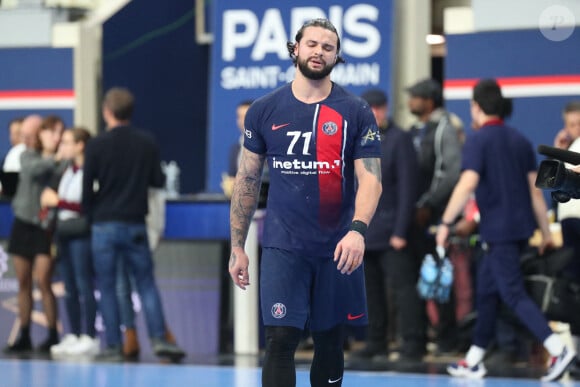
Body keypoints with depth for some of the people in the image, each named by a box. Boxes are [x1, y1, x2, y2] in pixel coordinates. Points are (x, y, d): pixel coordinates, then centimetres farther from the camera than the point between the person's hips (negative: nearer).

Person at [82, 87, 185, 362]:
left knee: (106, 287, 5)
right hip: (136, 224, 2)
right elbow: (158, 182, 5)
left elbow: (87, 188, -6)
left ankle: (113, 346, 4)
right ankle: (158, 339, 0)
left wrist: (90, 212, 12)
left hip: (104, 225, -2)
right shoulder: (147, 144, 0)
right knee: (146, 284, 10)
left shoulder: (97, 145, -8)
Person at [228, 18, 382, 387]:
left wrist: (358, 229, -25)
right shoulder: (265, 110, 3)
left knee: (329, 340, 11)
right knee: (280, 340, -11)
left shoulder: (356, 111, -1)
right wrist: (237, 247, 7)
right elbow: (247, 181, 9)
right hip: (282, 246, 0)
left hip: (337, 249, 0)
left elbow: (370, 177, -7)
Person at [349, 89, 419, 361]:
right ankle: (376, 343, 16)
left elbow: (408, 187, -10)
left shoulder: (399, 140, -5)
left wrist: (400, 231, -15)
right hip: (363, 232, 7)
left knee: (402, 286, -8)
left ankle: (412, 342, -8)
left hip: (390, 232, -7)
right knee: (371, 289, 10)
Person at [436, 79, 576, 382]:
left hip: (498, 230, -8)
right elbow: (535, 189, 12)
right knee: (487, 291, 15)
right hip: (521, 226, 8)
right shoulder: (520, 140, 12)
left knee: (514, 294, -9)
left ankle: (558, 349, -23)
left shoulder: (478, 141, -9)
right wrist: (545, 231, 16)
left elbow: (467, 184, -20)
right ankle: (474, 360, 19)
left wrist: (446, 223, -16)